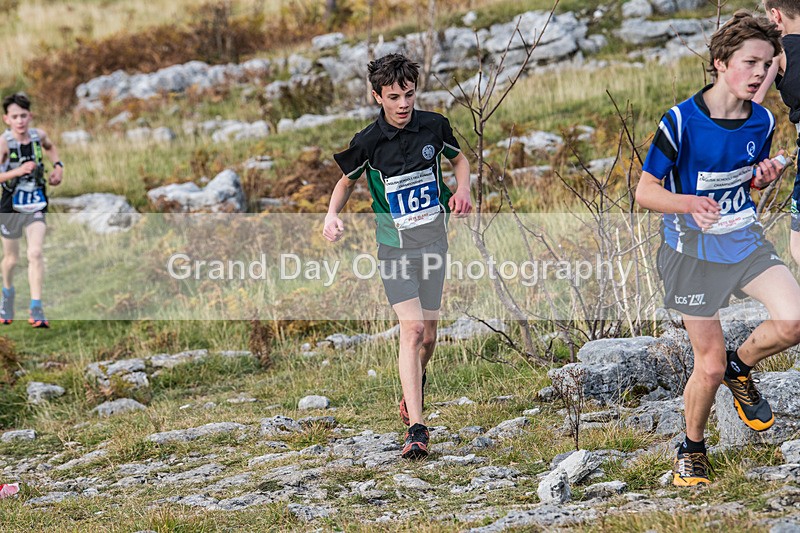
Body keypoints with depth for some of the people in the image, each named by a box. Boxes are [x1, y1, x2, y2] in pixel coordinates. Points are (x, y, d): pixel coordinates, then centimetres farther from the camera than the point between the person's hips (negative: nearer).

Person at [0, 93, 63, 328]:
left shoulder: (38, 136, -3)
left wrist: (58, 166, 8)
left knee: (35, 253, -14)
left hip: (35, 205, 2)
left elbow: (50, 146, 23)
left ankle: (36, 309, -12)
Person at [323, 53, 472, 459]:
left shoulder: (434, 126, -4)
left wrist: (462, 190, -4)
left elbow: (459, 159, 16)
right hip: (395, 247, -3)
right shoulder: (368, 141, -10)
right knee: (412, 328, -18)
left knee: (428, 336, 9)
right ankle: (416, 429, -19)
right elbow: (346, 182, 7)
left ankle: (416, 381, 45)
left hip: (433, 242, 3)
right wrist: (332, 214, -12)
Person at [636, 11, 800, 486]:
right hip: (693, 252, -4)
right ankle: (692, 450, 27)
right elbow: (646, 190, -13)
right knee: (710, 366, 0)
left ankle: (741, 367, 11)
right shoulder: (682, 121, -17)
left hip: (746, 242, 4)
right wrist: (690, 203, -32)